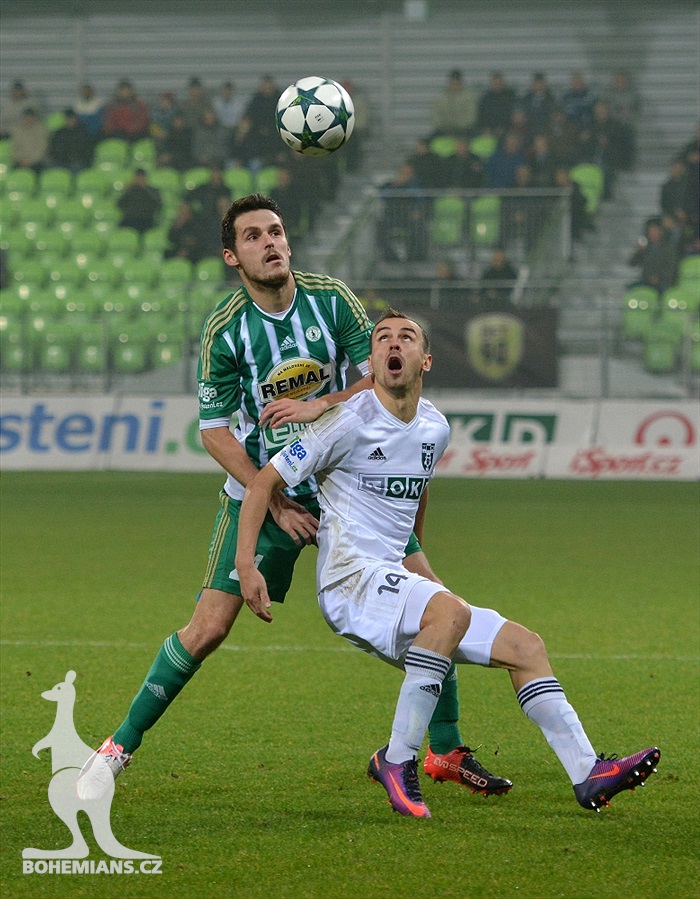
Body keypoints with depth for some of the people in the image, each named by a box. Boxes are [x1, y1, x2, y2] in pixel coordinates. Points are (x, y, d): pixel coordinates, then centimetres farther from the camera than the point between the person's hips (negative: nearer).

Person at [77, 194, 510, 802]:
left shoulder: (331, 299, -6)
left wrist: (319, 406, -22)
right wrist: (276, 505, -14)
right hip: (260, 492, -3)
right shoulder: (224, 331, -12)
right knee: (208, 628, -11)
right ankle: (119, 748, 5)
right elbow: (214, 431, -9)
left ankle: (449, 751, 9)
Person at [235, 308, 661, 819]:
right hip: (348, 579, -8)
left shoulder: (435, 429, 12)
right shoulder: (351, 423, -9)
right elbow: (265, 483, -5)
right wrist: (247, 566, -15)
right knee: (451, 611, -35)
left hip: (393, 581, 8)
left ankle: (588, 775, -4)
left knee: (524, 646, 0)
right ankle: (397, 761, -29)